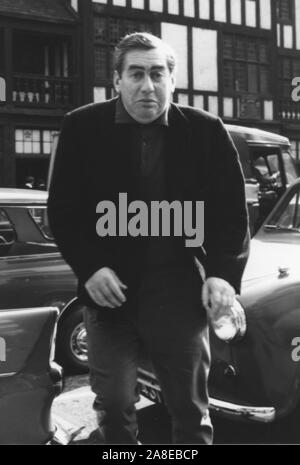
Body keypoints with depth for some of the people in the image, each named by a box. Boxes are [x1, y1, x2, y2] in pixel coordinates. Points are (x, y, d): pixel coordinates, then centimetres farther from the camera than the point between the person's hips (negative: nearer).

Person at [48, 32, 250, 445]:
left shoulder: (206, 130, -1)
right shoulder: (83, 127, -1)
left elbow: (230, 209, 1)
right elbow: (63, 209, 1)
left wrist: (223, 273, -11)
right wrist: (89, 268, -12)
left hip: (180, 291, 0)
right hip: (110, 288, 1)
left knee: (191, 409, 12)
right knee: (113, 407, 11)